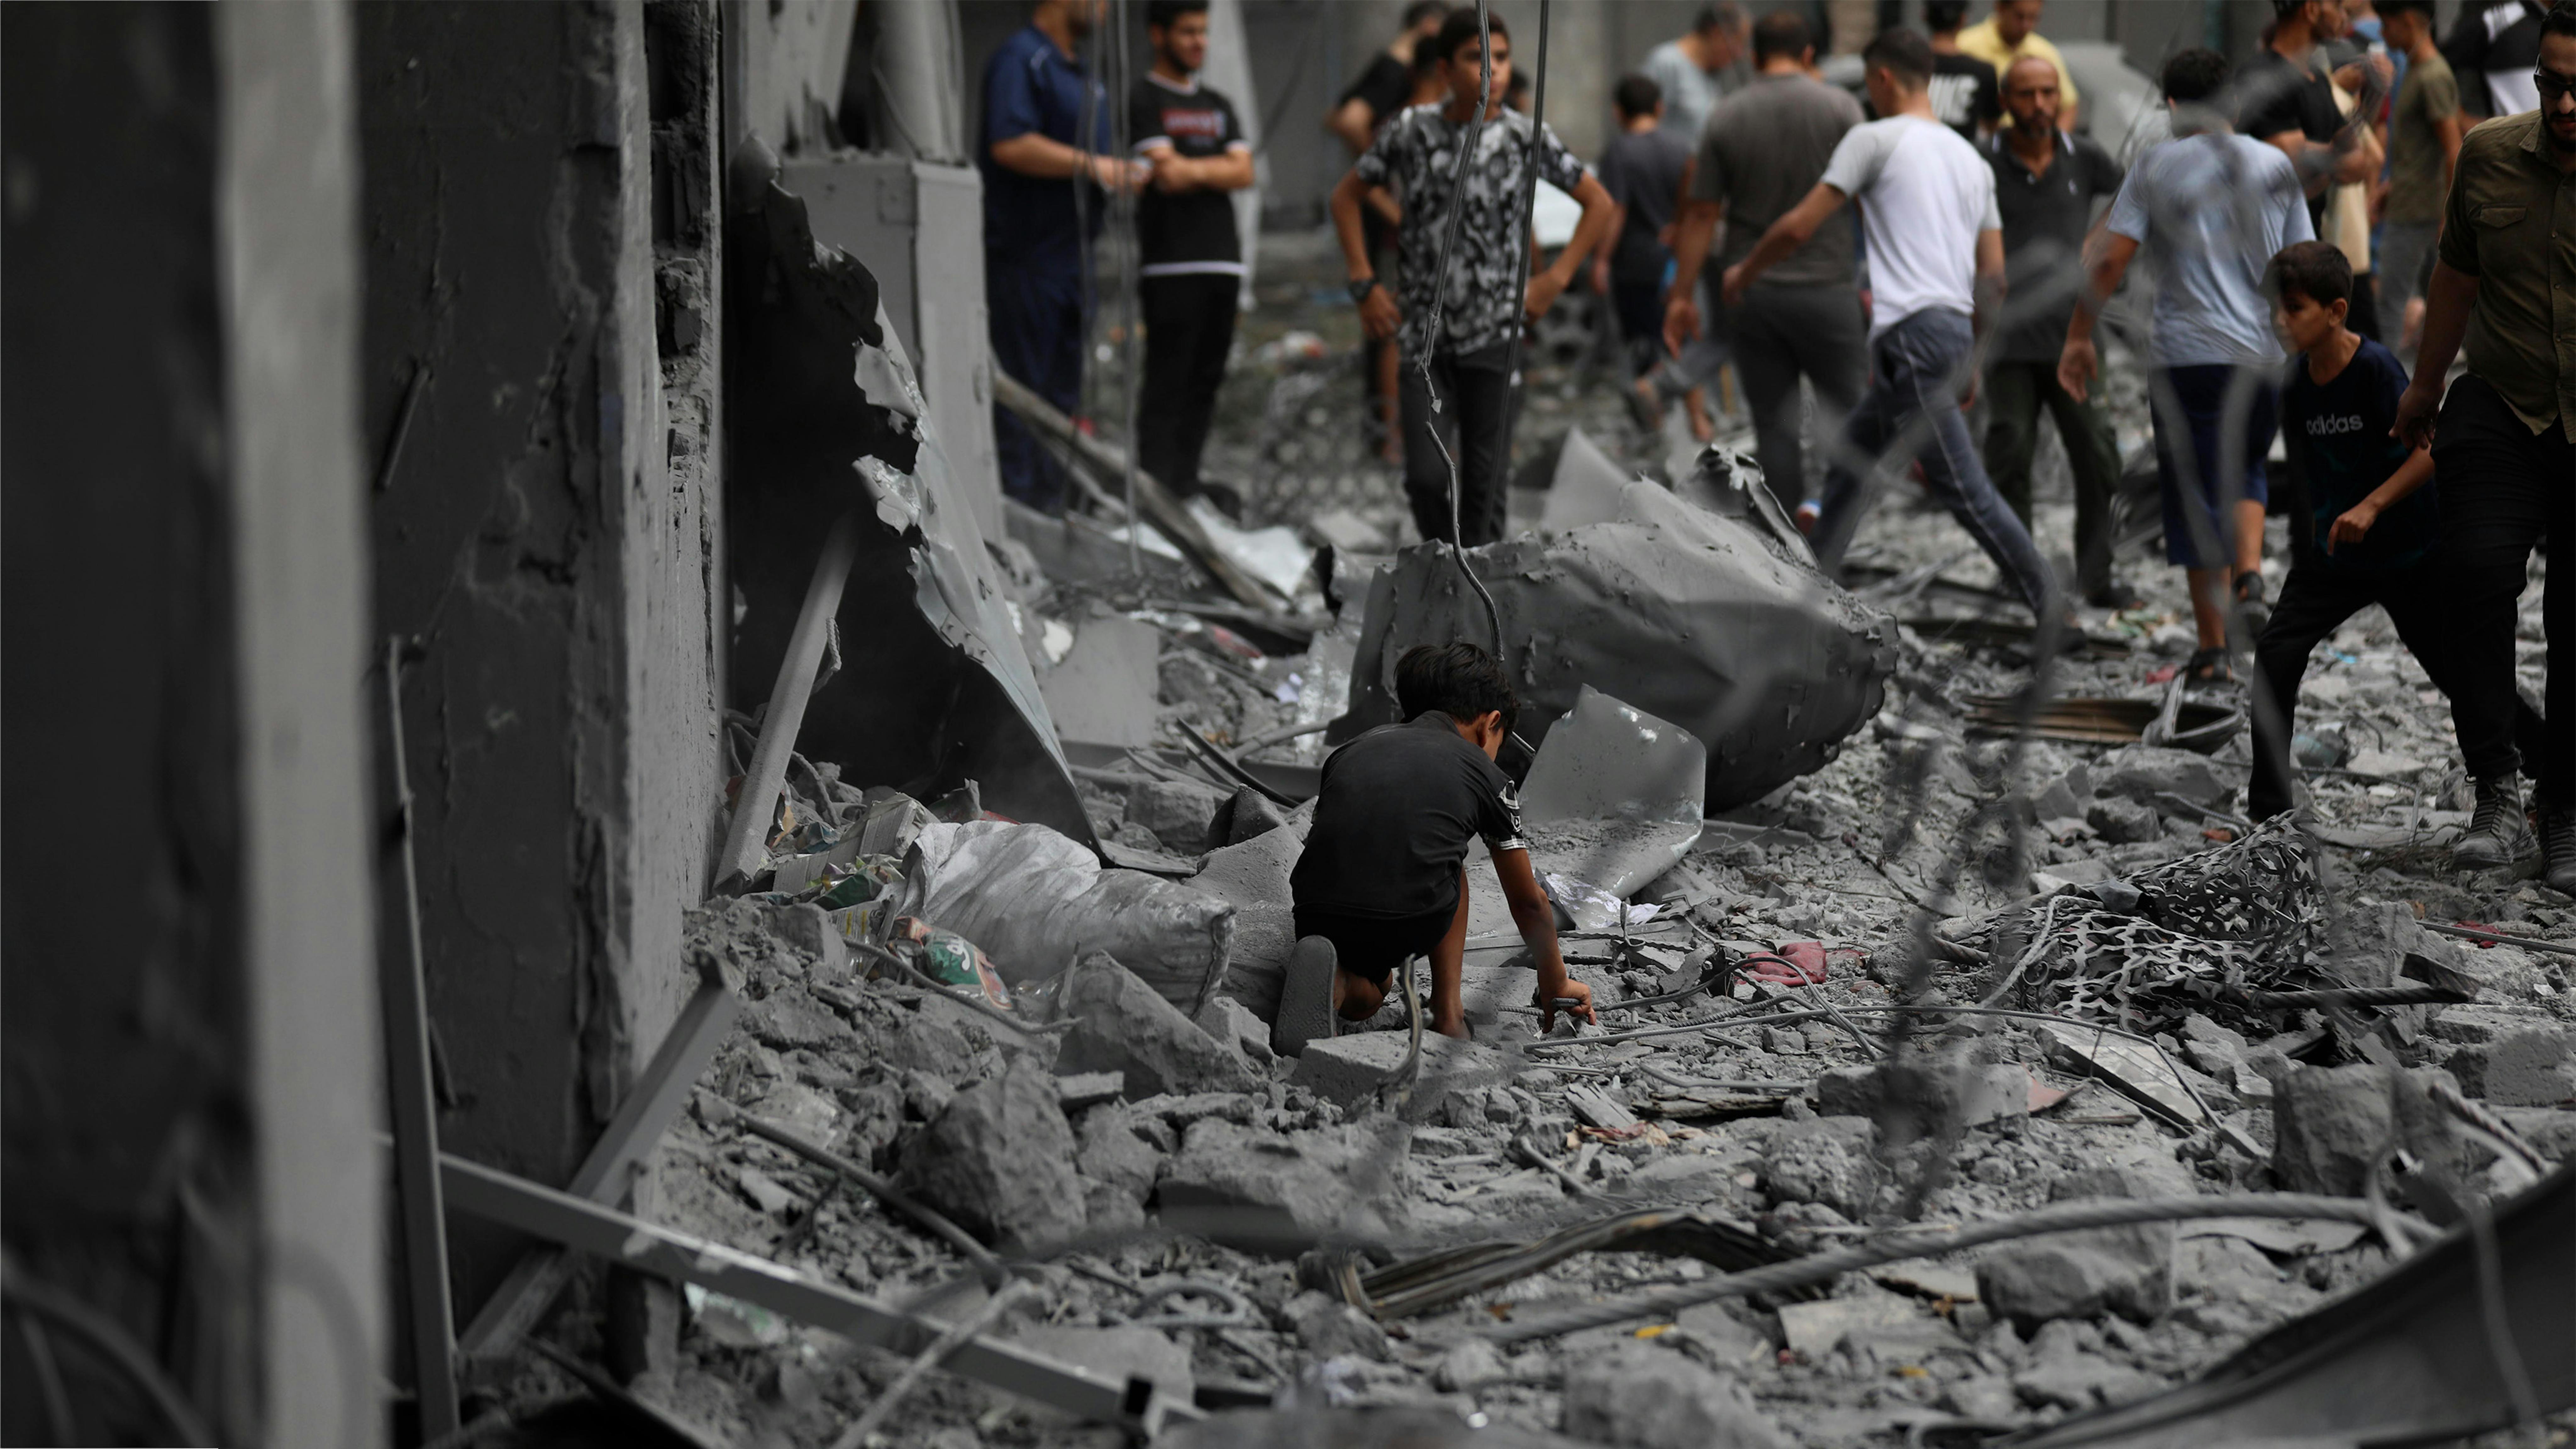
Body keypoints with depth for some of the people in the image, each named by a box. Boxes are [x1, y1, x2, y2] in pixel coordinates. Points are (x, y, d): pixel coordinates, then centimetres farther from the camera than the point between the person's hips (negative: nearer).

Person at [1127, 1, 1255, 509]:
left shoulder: (1218, 106, 21)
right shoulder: (1143, 101, 0)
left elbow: (1244, 172, 8)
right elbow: (1166, 173, -12)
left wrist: (1192, 169, -6)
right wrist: (1217, 169, 0)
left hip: (1223, 262, 7)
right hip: (1170, 265, -7)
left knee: (1205, 382, 6)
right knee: (1165, 386, -9)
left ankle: (1185, 488, 11)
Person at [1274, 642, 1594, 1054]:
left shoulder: (1352, 751, 24)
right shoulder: (1485, 774, 14)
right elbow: (1528, 902, 23)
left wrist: (1376, 963, 52)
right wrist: (1555, 986, 40)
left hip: (1318, 920, 3)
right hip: (1408, 927, -3)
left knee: (1362, 1001, 36)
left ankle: (1337, 983, 0)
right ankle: (1448, 1010, 22)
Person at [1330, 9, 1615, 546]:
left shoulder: (1526, 137, -2)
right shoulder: (1412, 131, -1)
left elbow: (1599, 204, 8)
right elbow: (1346, 198, 12)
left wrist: (1555, 279, 1)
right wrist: (1366, 285, 5)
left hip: (1494, 336, 0)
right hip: (1424, 334, 0)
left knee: (1485, 481, 1)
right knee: (1426, 476, -7)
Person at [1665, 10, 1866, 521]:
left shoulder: (1725, 118, 2)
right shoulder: (1838, 106, -4)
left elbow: (1701, 215, 2)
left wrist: (1682, 296, 7)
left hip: (1749, 290, 2)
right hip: (1825, 283, -2)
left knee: (1773, 420, 8)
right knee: (1842, 397, 9)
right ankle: (1824, 499, -16)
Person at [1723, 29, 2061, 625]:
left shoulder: (1876, 139, -3)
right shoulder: (1972, 160, 18)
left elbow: (1800, 227, -5)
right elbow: (1994, 278, 16)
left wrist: (1744, 271, 13)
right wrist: (1971, 358, 25)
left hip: (1911, 333, -9)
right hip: (1954, 329, 9)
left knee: (1965, 490, -10)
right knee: (1849, 459, 21)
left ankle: (2050, 609, -13)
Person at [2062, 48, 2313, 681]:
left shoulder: (2156, 168, -1)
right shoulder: (2276, 165, 7)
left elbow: (2111, 259, -9)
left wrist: (2079, 336, -2)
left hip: (2188, 355, -3)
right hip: (2264, 352, 3)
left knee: (2198, 498, 3)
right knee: (2245, 472, 25)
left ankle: (2213, 650, 5)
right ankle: (2250, 578, 0)